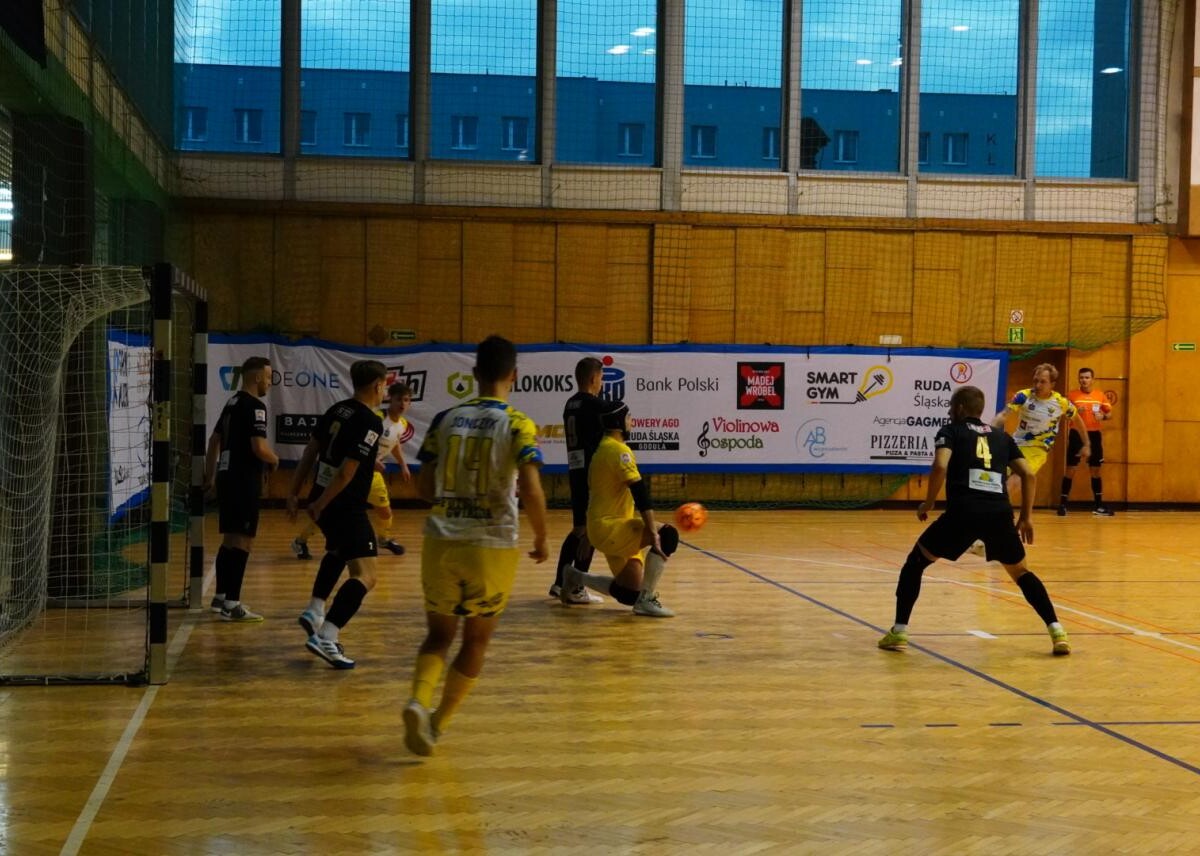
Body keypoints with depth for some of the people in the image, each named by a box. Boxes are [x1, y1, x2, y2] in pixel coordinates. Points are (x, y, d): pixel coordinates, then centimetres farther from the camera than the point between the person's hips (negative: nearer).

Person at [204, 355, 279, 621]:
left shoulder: (232, 402, 16)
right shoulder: (254, 406, -13)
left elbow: (214, 440, 21)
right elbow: (259, 447, -22)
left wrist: (210, 475, 27)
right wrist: (274, 460, -2)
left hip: (226, 477, 10)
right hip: (243, 480, -10)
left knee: (231, 538, 17)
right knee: (242, 541, -8)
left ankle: (221, 596, 25)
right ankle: (231, 604, -10)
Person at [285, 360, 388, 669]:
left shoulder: (337, 410, 9)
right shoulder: (371, 423, -15)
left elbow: (310, 452, 11)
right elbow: (347, 472, -20)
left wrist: (294, 492, 16)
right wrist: (320, 504, -12)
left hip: (323, 501, 9)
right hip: (346, 506, -9)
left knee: (337, 552, 36)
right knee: (365, 576, -9)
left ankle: (314, 612, 34)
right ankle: (326, 637, -22)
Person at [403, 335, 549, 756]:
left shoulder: (446, 419, 4)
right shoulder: (518, 425, -7)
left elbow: (425, 487, 6)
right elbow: (531, 491, -18)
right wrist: (541, 538, -3)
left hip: (442, 542, 3)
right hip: (493, 546, -2)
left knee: (439, 634, 17)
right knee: (476, 640, 17)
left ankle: (418, 702, -9)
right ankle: (438, 723, 18)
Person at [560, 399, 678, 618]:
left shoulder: (603, 448, 17)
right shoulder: (618, 449, -14)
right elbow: (639, 491, -23)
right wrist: (652, 531, -31)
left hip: (611, 530, 10)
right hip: (608, 528, -10)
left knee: (629, 594, 8)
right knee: (667, 535, -24)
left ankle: (576, 577, 22)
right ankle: (647, 600, -19)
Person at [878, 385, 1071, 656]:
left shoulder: (950, 431, 13)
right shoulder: (1001, 436, 24)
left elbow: (940, 466, -7)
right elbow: (1028, 474, 15)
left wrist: (928, 504, 5)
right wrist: (1026, 517, 21)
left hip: (963, 511, -3)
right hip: (999, 513, 3)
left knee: (915, 561, 17)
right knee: (1020, 572, 25)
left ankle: (899, 632, 10)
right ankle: (1057, 631, 11)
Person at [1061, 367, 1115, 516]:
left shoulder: (1100, 395, 5)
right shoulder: (1072, 394, -2)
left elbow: (1110, 413, 10)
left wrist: (1103, 416, -12)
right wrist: (1075, 412, -20)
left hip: (1094, 435, 3)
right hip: (1076, 434, -3)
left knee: (1096, 469, 9)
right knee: (1070, 468, -3)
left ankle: (1098, 504, 17)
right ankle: (1063, 503, 3)